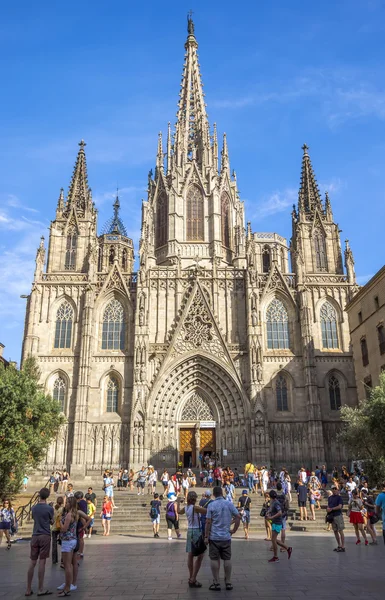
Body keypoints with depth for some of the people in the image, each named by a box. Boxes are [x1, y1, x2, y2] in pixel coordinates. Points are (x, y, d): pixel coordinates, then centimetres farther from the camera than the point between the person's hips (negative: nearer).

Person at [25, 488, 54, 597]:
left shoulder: (34, 508, 5)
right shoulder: (49, 508, -7)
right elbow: (52, 522, 6)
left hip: (35, 536, 4)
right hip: (45, 536, -4)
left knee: (32, 563, 8)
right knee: (42, 562, -1)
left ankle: (28, 589, 11)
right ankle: (41, 589, 3)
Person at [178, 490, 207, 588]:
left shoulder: (185, 508, 3)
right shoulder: (195, 508, -18)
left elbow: (179, 511, 26)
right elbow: (208, 511, -25)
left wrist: (178, 503, 41)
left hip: (189, 531, 8)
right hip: (196, 531, -8)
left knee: (190, 555, 15)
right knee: (200, 556, -2)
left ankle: (191, 578, 26)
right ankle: (193, 579, -5)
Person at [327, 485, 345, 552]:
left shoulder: (339, 497, -5)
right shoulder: (329, 498, 15)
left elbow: (339, 506, -16)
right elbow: (328, 506, 20)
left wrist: (331, 509, -14)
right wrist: (328, 509, -3)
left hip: (338, 516, -7)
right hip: (332, 516, 7)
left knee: (340, 531, -4)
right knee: (335, 531, 11)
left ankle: (343, 547, -1)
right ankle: (339, 545, 22)